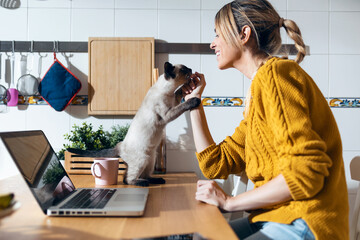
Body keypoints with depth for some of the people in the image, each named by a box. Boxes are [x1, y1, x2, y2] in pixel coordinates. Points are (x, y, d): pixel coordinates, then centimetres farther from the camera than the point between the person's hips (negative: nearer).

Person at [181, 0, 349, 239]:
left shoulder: (275, 72, -14)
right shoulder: (256, 94, 15)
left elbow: (305, 173, -22)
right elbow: (215, 165, 12)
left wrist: (229, 201, -12)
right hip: (277, 217, 8)